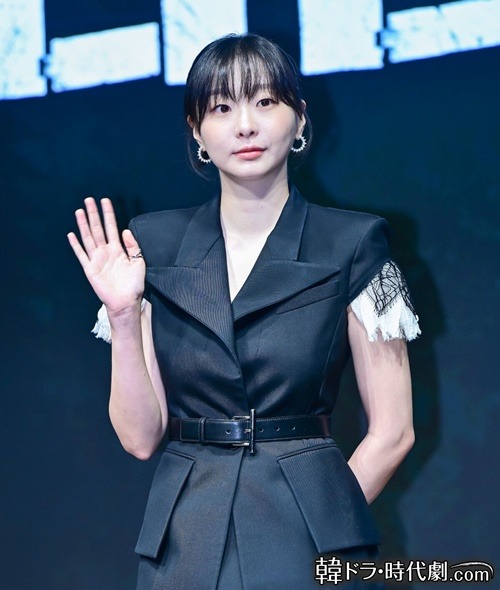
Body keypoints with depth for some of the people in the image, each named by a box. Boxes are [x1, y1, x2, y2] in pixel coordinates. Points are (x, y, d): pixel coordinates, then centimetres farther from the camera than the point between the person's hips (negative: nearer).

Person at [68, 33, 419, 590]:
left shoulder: (351, 246, -3)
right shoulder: (154, 245, 3)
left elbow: (391, 431, -1)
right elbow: (140, 436, 0)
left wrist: (316, 527, -6)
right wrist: (123, 315, -11)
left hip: (311, 540, -2)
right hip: (183, 539, 2)